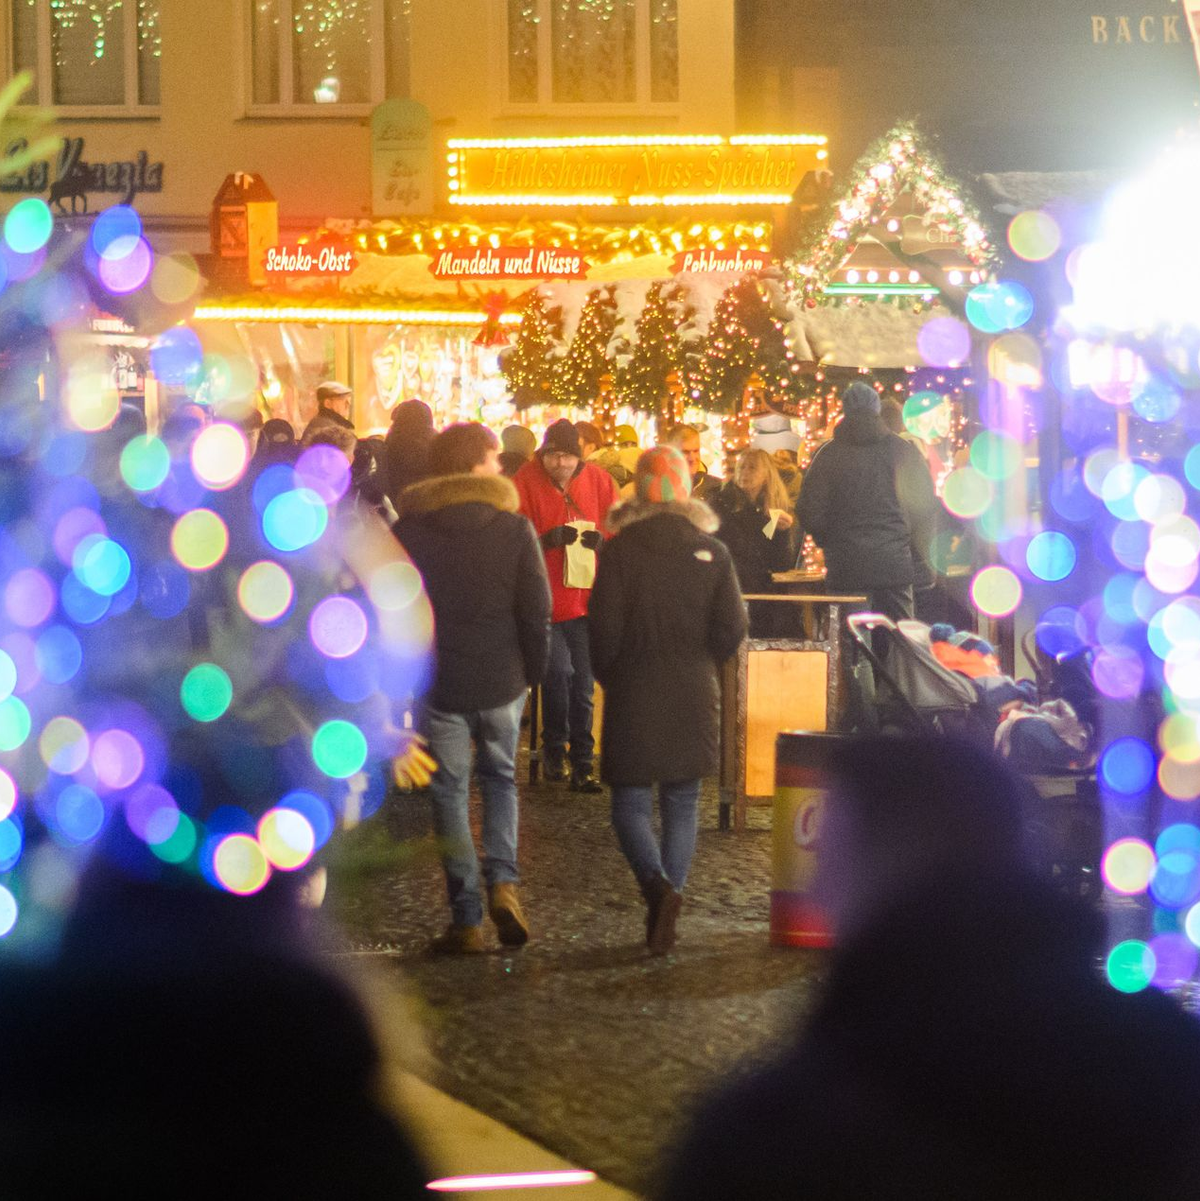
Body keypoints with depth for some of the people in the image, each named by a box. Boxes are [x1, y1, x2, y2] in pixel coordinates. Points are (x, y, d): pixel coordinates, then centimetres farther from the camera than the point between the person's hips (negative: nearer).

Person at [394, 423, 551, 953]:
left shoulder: (407, 531, -2)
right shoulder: (514, 528, -5)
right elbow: (537, 611, -4)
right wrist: (534, 671, 9)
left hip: (437, 684, 0)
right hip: (501, 680, 0)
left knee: (449, 792, 7)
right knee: (500, 779, 20)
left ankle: (466, 919, 3)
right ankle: (503, 881, -2)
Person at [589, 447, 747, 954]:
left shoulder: (619, 551, -8)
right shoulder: (712, 552, -1)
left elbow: (604, 629, -9)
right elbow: (732, 628, -3)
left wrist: (609, 677, 8)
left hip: (634, 695, -2)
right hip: (694, 696, 2)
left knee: (631, 803, 3)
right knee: (682, 803, 12)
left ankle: (657, 884, -21)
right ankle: (669, 900, 7)